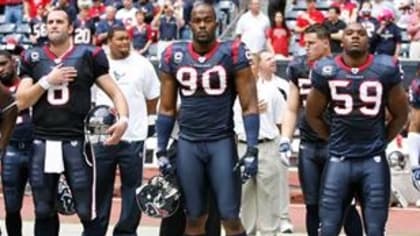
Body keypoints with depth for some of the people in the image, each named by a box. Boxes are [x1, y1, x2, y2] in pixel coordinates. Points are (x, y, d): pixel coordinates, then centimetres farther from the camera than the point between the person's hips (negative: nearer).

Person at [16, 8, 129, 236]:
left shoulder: (88, 55, 0)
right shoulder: (33, 58, 8)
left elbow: (114, 92, 1)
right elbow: (21, 102, 4)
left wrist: (123, 119, -16)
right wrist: (47, 81, -9)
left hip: (76, 141, -3)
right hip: (42, 143, 3)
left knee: (87, 211, -2)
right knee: (43, 211, 11)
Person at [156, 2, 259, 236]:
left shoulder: (233, 53, -6)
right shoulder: (174, 56, 3)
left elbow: (249, 106, -5)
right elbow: (167, 108, 11)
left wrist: (252, 150, -13)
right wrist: (161, 151, 7)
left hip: (222, 142, -3)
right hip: (187, 144, 3)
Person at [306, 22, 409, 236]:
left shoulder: (385, 70, -3)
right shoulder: (327, 71, -2)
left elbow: (400, 114, 10)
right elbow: (313, 115, 12)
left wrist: (381, 141, 10)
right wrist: (334, 139, 10)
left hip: (374, 161, 0)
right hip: (339, 159, 0)